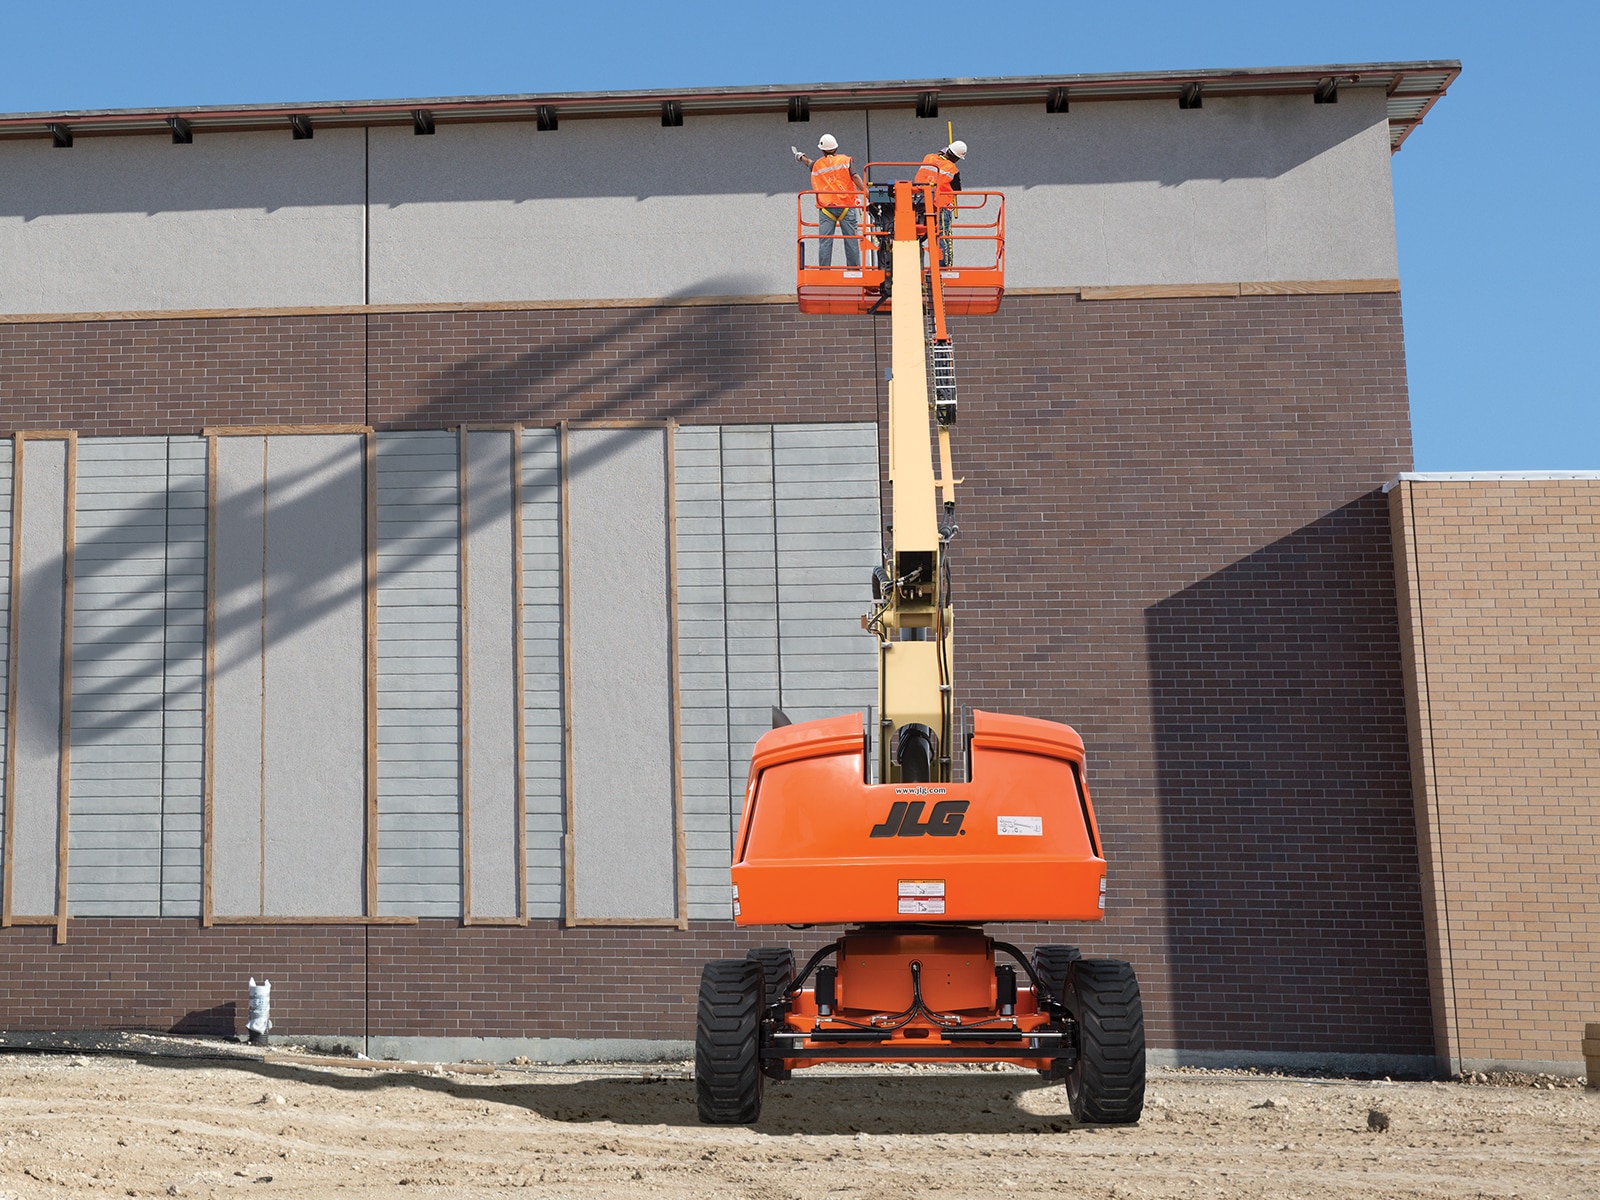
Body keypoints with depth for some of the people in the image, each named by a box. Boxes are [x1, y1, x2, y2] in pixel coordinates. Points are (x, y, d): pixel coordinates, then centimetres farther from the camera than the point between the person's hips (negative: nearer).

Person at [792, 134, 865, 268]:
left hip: (826, 207, 1)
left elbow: (809, 163, 36)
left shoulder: (816, 165, 13)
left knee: (825, 241, 0)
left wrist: (801, 157, 58)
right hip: (846, 206, -1)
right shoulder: (845, 160, 5)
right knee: (851, 240, 0)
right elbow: (855, 177, -7)